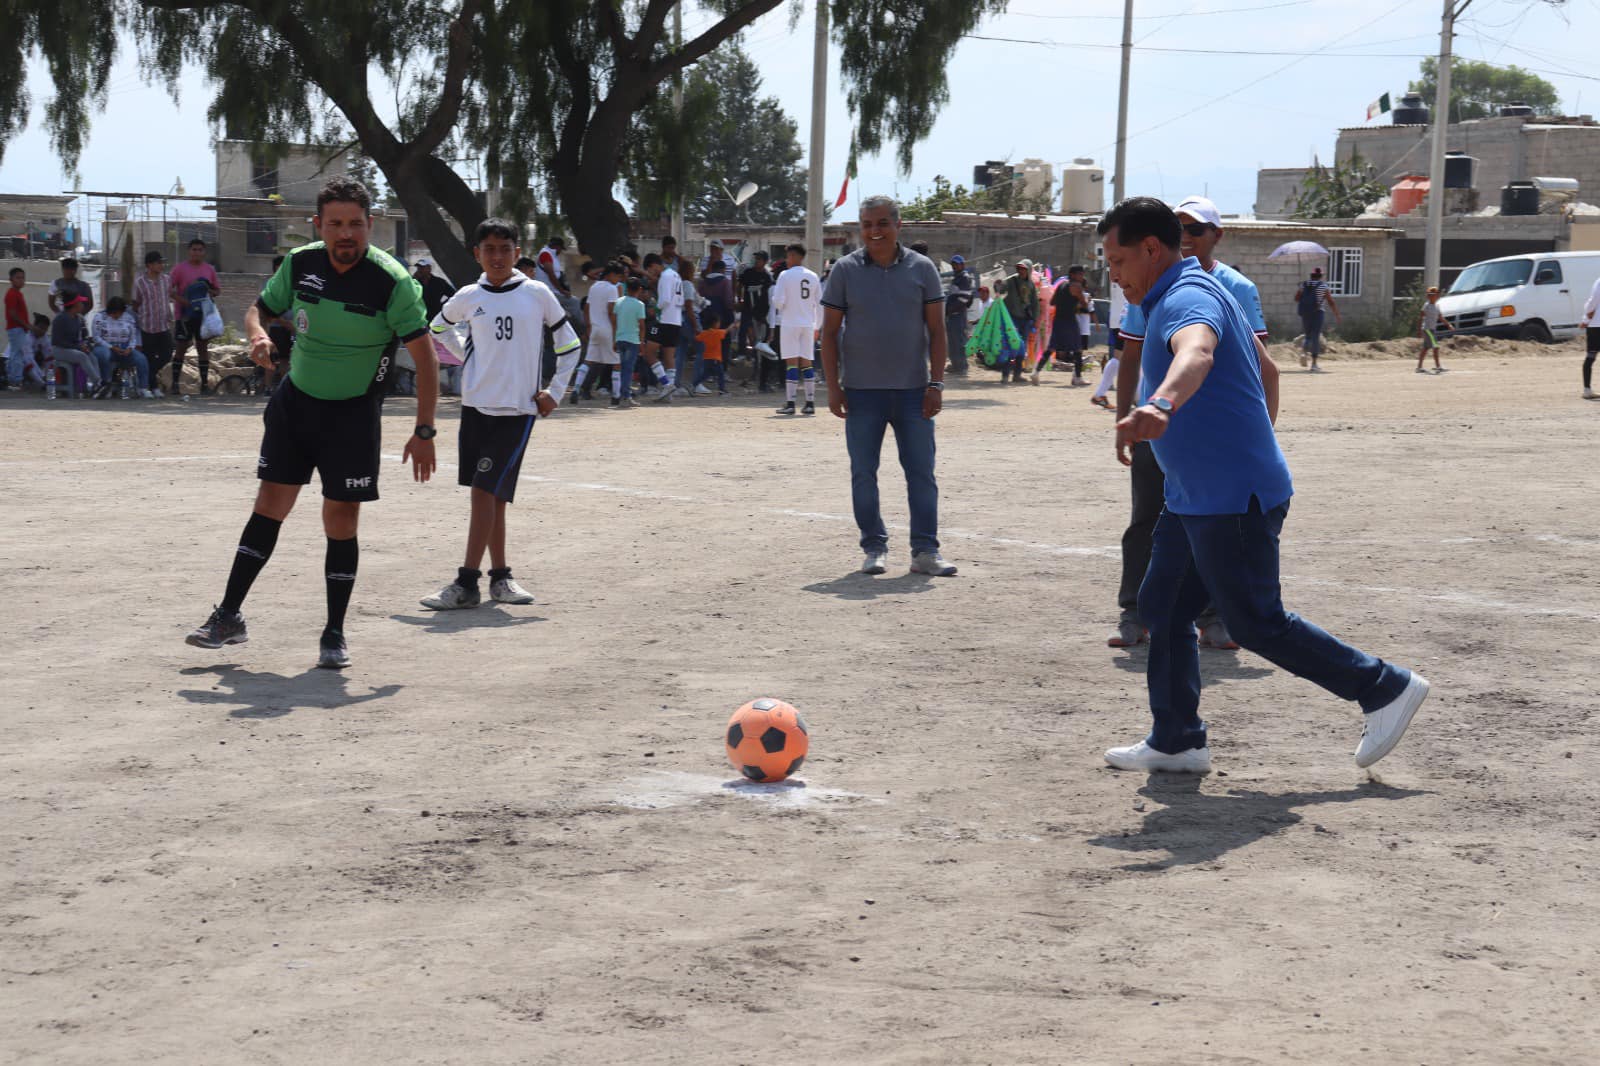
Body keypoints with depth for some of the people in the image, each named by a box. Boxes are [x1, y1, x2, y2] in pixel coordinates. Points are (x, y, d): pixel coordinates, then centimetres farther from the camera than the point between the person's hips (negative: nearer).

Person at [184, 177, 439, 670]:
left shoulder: (391, 281, -19)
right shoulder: (300, 263, -6)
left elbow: (425, 358, -16)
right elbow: (259, 309, 10)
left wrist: (424, 432, -20)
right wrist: (258, 336, -15)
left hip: (354, 412, -3)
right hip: (294, 401, 3)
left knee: (341, 522, -3)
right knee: (270, 504, 3)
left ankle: (334, 634, 10)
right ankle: (230, 615, 11)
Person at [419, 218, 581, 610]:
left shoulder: (537, 294, -1)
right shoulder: (469, 297, 5)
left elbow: (569, 344, 8)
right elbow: (438, 327, 25)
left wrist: (555, 392, 2)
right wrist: (466, 358, 13)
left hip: (518, 411, -3)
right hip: (476, 406, 3)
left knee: (486, 492, -10)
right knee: (489, 496, 6)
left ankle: (466, 584, -9)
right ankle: (499, 576, 16)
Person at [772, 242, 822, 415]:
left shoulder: (785, 275, -7)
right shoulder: (813, 276, 8)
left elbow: (778, 301, -12)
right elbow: (819, 304, 10)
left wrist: (776, 301, 12)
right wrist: (817, 326, 18)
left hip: (790, 323, -4)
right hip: (808, 324, 4)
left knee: (791, 362, -4)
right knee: (806, 362, 8)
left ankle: (790, 403, -6)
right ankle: (810, 403, 5)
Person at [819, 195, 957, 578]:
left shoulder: (922, 269, 4)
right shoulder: (845, 270, 3)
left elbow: (936, 330, 5)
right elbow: (830, 331, 4)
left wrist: (936, 383, -3)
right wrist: (833, 386, -3)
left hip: (913, 389, 0)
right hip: (861, 390, 0)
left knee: (922, 473, 0)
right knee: (863, 474, 4)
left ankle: (925, 550, 4)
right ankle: (874, 548, 14)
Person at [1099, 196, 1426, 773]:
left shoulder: (1188, 298, -20)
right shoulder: (1193, 293, 15)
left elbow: (1196, 355, -45)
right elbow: (1257, 361, 29)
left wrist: (1160, 406, -65)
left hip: (1232, 498, -11)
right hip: (1195, 497, 11)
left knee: (1257, 623, -1)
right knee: (1162, 606, 10)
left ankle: (1385, 688, 11)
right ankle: (1175, 742, 17)